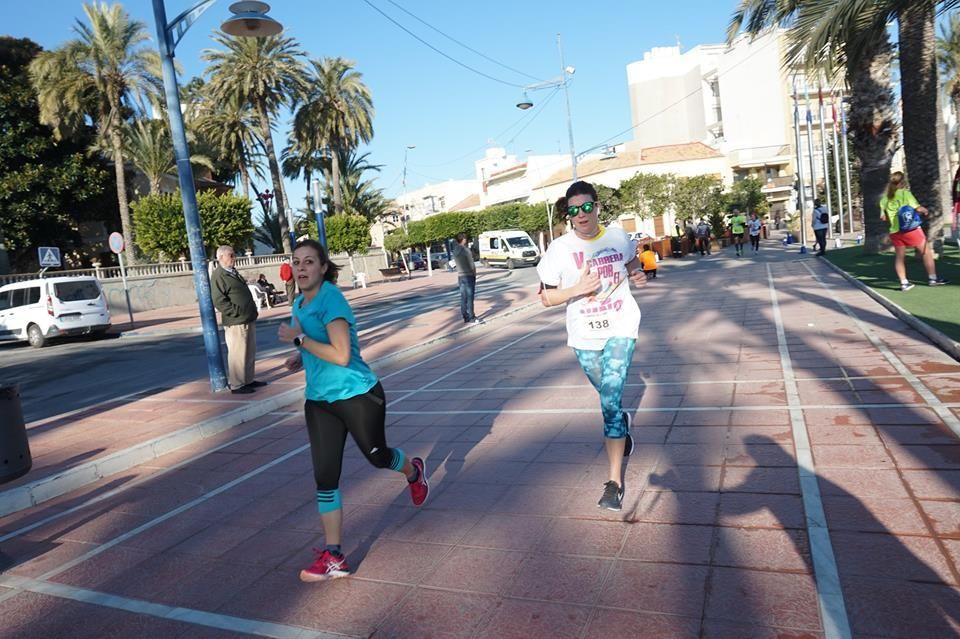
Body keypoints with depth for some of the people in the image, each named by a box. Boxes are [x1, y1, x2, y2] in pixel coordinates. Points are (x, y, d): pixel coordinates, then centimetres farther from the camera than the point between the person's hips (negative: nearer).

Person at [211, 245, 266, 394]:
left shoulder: (233, 273, 19)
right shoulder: (218, 276, -11)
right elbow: (219, 301, -19)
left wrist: (252, 310, 17)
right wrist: (238, 312, -19)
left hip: (248, 320, 10)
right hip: (236, 322, -10)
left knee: (250, 353, 15)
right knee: (237, 354, -5)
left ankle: (249, 380, 25)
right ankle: (236, 385, 3)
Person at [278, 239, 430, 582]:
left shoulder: (330, 299, -19)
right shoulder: (299, 302, 7)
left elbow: (341, 355, -27)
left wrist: (298, 339, -23)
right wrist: (301, 356, 4)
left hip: (358, 395, -7)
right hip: (319, 400, 7)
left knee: (377, 456, 14)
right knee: (325, 477, 2)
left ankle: (414, 471, 50)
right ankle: (333, 557, 11)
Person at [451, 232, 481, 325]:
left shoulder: (455, 250, 8)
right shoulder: (465, 250, -15)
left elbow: (458, 264, 10)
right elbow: (471, 264, -12)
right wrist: (474, 273, 2)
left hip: (460, 276, 7)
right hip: (468, 275, -7)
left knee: (463, 298, 9)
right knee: (469, 297, -5)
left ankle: (466, 318, 14)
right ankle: (471, 318, -4)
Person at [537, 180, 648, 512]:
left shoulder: (618, 236, -2)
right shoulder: (560, 249, -9)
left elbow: (632, 264, 20)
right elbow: (547, 298, -6)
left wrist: (638, 275, -3)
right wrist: (578, 289, -22)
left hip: (620, 329, -1)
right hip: (584, 336, 1)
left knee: (610, 398, -13)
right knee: (609, 396, 19)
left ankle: (615, 480, -7)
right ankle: (622, 422, 55)